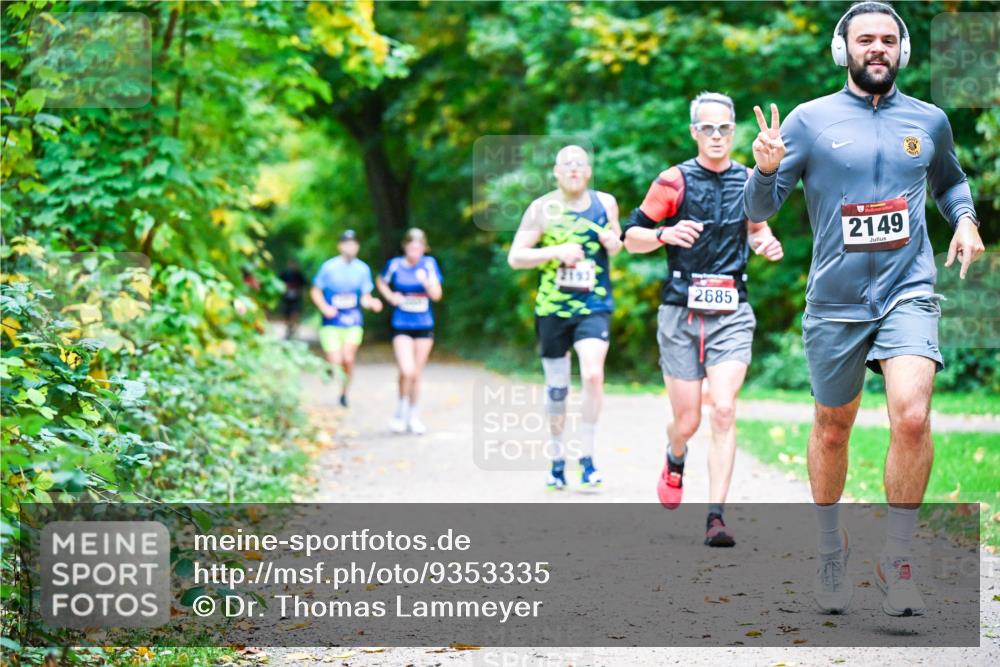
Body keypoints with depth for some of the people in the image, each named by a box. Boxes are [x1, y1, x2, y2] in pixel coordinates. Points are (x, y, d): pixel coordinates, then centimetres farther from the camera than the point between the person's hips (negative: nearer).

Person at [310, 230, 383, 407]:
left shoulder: (362, 269, 5)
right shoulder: (329, 267, -1)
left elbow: (365, 297, 7)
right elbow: (315, 291, 7)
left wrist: (372, 303, -16)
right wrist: (324, 307, -10)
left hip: (353, 322, 1)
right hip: (332, 322, -1)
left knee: (348, 359, -11)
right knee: (335, 361, -11)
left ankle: (344, 392, 10)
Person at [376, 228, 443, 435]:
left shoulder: (429, 264, -3)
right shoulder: (395, 265, -4)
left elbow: (437, 295, -6)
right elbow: (381, 281, 16)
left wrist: (426, 282, -24)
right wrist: (390, 296, -1)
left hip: (424, 327, 2)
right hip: (402, 327, -2)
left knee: (416, 375, 10)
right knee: (407, 372, -18)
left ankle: (412, 416, 26)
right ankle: (400, 412, 4)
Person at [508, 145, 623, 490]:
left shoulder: (605, 203, 5)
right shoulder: (542, 209, -2)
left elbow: (616, 243, 22)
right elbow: (515, 257, -4)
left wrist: (614, 242, -3)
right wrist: (556, 252, -17)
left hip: (594, 306, 0)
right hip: (552, 309, 0)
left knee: (593, 374, -20)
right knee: (556, 388, 7)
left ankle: (587, 456, -8)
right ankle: (557, 458, 24)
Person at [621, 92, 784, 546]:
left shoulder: (750, 181, 7)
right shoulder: (675, 181, -3)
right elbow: (630, 237, 0)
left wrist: (767, 244, 3)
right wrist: (665, 234, -20)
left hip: (731, 313, 1)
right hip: (680, 311, -1)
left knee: (723, 411, -14)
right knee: (687, 420, 2)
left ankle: (715, 517, -13)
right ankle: (675, 459, 40)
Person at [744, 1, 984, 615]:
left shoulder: (930, 121, 8)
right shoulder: (810, 120, 0)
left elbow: (949, 179, 28)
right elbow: (760, 209, -1)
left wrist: (965, 219, 8)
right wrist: (766, 168, -22)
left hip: (909, 293, 0)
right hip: (835, 303, 0)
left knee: (912, 415, -20)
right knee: (833, 429, 12)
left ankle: (897, 559, -6)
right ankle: (832, 549, 35)